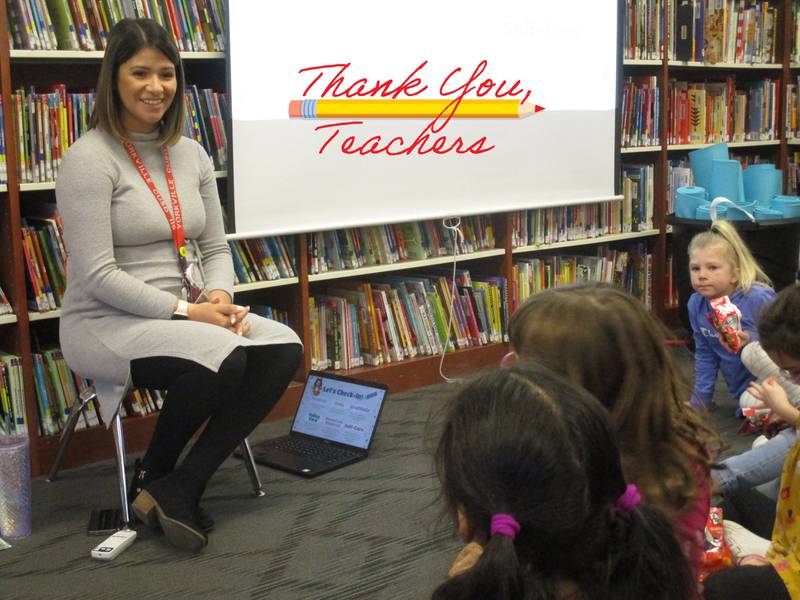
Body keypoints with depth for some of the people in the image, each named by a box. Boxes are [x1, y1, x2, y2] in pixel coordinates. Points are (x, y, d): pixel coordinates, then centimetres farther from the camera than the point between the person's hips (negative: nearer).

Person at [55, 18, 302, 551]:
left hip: (187, 314, 7)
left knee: (285, 348, -16)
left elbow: (216, 248, 13)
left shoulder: (191, 154, 9)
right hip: (106, 323, -7)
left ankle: (180, 488, -13)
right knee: (222, 357, -33)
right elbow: (97, 274, -17)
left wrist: (219, 297, -9)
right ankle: (155, 477, -3)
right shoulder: (90, 159, -12)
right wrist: (184, 311, -20)